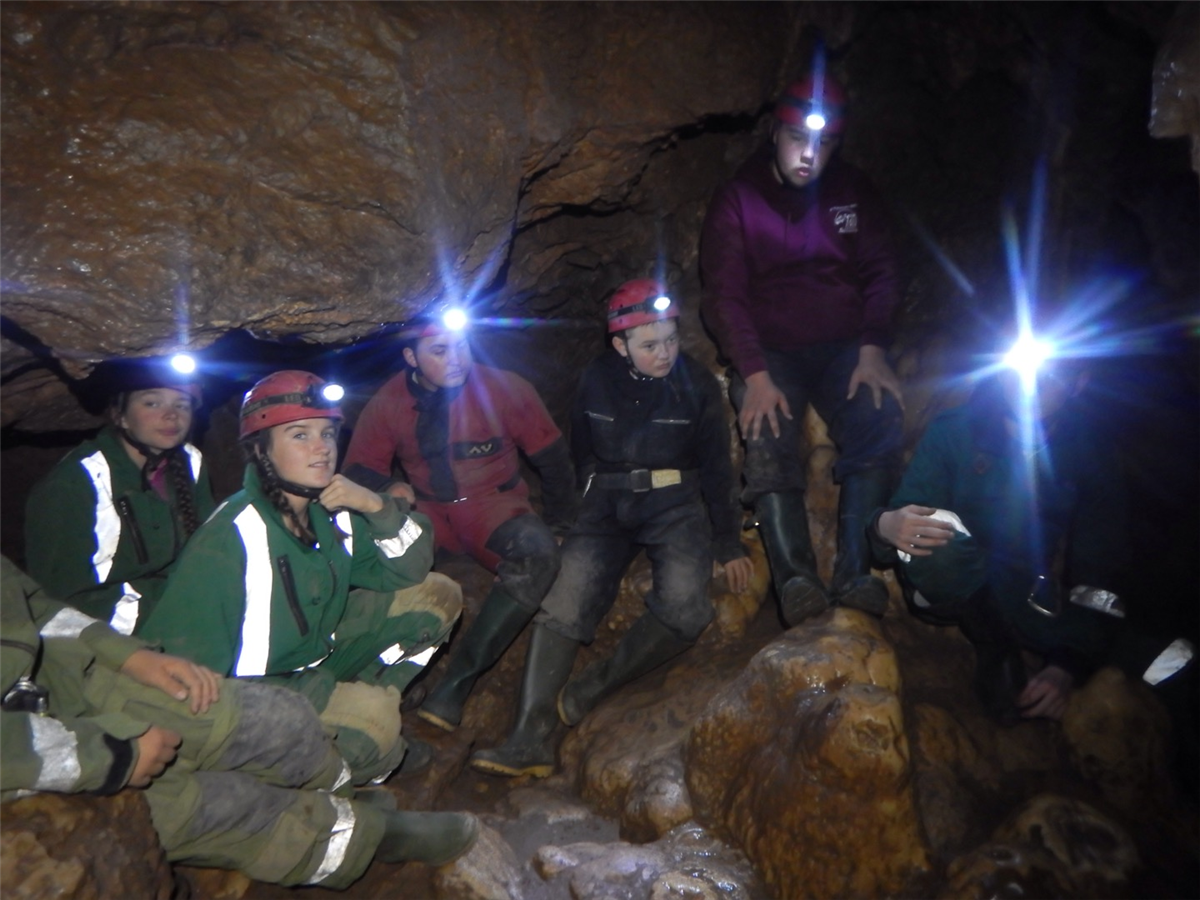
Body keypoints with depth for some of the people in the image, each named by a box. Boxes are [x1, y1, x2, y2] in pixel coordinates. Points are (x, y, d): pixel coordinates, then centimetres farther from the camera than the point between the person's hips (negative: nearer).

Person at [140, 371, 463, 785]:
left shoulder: (331, 510, -7)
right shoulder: (229, 541, -27)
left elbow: (408, 571, 0)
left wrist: (377, 507, -18)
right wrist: (317, 686, -24)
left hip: (317, 652, 8)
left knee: (436, 595, 1)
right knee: (374, 713, -32)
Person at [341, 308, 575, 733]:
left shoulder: (505, 389, -8)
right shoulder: (388, 403, -3)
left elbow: (553, 459, 0)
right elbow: (360, 468, 5)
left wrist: (555, 527, 1)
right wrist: (389, 487, -18)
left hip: (495, 507, -1)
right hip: (427, 513, 2)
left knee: (537, 551, -35)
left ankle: (456, 683, -29)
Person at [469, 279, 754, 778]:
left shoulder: (697, 384, 1)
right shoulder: (597, 380, 5)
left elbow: (716, 468, 7)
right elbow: (580, 455, 16)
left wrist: (728, 545, 8)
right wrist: (568, 521, 14)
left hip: (674, 502, -1)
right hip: (608, 502, 2)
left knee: (684, 605, -28)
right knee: (566, 602, -20)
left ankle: (591, 689, -13)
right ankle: (530, 738, -22)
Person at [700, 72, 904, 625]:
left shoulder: (853, 192, 10)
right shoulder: (737, 199, 1)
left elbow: (879, 275, 9)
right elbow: (725, 295, -6)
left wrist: (872, 351, -9)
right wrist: (754, 376, -20)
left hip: (844, 346, 2)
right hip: (767, 351, -2)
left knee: (880, 421, -28)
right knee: (768, 440, -31)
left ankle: (855, 575, -33)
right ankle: (795, 580, -42)